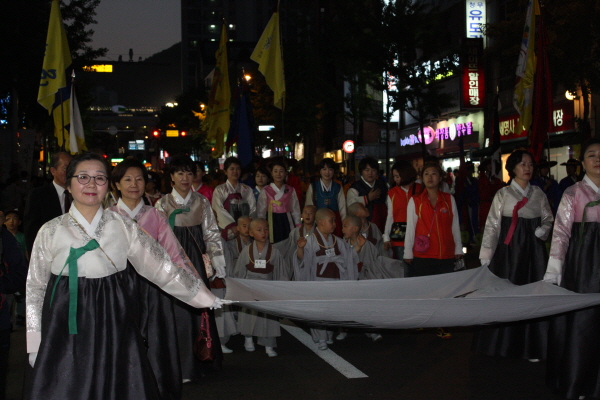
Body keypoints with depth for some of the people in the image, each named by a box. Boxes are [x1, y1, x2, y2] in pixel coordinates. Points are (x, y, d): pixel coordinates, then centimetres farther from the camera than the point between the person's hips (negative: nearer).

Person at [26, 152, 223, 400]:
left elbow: (160, 265, 4)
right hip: (66, 332, -1)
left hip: (114, 326, 1)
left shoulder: (123, 227, 3)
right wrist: (34, 343, 3)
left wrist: (203, 296, 4)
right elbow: (35, 289, 5)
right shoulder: (51, 231, 0)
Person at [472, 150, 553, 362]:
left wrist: (544, 230, -9)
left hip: (533, 251, 2)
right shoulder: (503, 194, 2)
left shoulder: (538, 194, 9)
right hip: (508, 250, -2)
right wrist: (486, 255, -4)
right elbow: (492, 225, 0)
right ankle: (503, 343, 13)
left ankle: (530, 346, 10)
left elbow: (548, 218, 14)